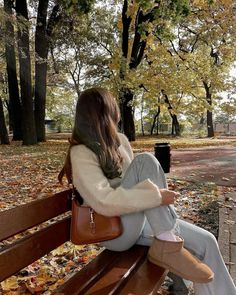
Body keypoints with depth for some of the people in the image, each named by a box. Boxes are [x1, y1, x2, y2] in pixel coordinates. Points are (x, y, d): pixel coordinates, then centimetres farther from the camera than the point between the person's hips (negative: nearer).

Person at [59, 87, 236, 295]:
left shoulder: (119, 140, 9)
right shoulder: (81, 153, -15)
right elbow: (104, 202, -27)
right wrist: (156, 196, -27)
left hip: (139, 219, 7)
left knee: (206, 241, -7)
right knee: (146, 161, -26)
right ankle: (167, 244, -22)